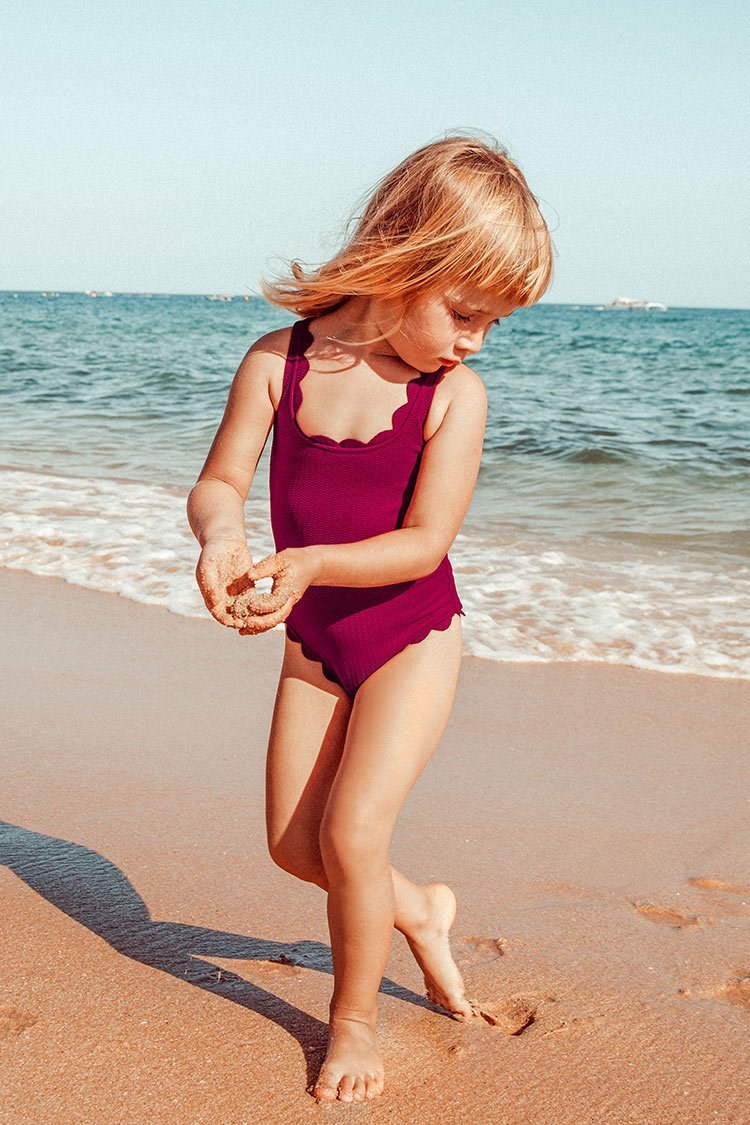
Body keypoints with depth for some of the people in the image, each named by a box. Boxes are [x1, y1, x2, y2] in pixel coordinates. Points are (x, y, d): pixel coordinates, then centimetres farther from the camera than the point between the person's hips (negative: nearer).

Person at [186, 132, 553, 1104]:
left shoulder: (455, 394, -17)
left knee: (351, 834, -11)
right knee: (292, 843, 10)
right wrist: (221, 532, -35)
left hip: (411, 640, -4)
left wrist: (310, 564, -37)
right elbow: (219, 481, -11)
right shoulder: (281, 359, -11)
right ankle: (419, 911, 40)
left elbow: (424, 542, -22)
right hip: (315, 645, 4)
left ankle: (354, 1018, 15)